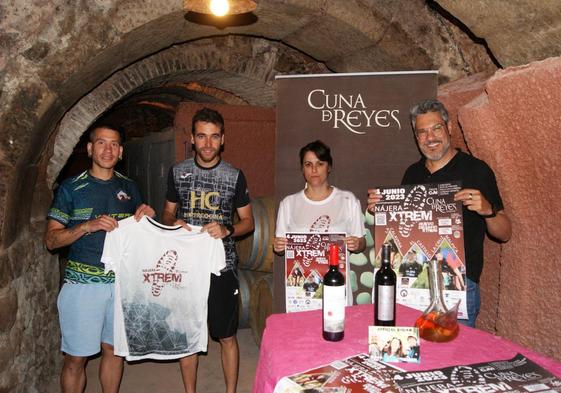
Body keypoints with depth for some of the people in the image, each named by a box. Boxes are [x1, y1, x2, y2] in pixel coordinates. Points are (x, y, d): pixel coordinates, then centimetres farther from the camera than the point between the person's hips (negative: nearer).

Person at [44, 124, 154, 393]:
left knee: (113, 349, 15)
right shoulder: (71, 189, -3)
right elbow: (51, 240, -5)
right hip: (83, 283, -3)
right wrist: (87, 226, -21)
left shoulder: (128, 187, 7)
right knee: (76, 358, 4)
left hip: (121, 282, 4)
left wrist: (146, 216, -5)